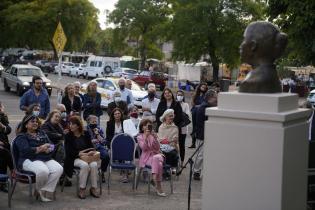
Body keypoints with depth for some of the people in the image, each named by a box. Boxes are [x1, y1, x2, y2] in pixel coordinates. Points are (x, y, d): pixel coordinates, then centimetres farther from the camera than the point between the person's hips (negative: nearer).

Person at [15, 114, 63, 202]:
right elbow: (25, 150, -12)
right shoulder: (21, 137, 5)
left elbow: (51, 145, 14)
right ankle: (38, 189, -6)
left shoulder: (42, 134, 24)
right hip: (29, 160, -6)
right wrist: (40, 149, -13)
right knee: (43, 171, -37)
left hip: (46, 159, 6)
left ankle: (43, 191, -18)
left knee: (59, 169, -24)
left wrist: (48, 149, -10)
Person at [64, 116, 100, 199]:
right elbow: (68, 151, -5)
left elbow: (91, 146, 11)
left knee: (94, 165, -29)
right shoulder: (68, 136, 2)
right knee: (84, 165, -34)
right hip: (74, 159, -3)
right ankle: (82, 189, -24)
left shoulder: (86, 134, 9)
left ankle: (93, 188, -18)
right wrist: (79, 153, -21)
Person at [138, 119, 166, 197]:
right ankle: (158, 187, -36)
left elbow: (157, 147, 1)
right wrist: (146, 137, -22)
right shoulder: (140, 137, 6)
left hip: (156, 155, 2)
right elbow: (143, 148, -12)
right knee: (158, 163, -35)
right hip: (146, 157, -2)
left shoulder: (154, 135, 13)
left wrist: (154, 138, -12)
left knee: (156, 158, -37)